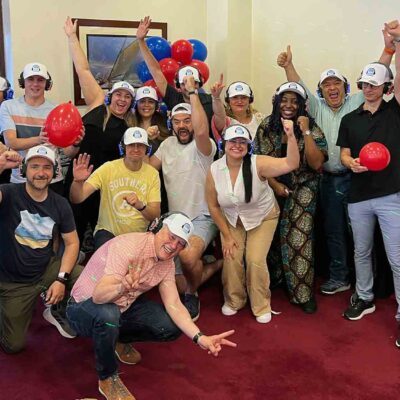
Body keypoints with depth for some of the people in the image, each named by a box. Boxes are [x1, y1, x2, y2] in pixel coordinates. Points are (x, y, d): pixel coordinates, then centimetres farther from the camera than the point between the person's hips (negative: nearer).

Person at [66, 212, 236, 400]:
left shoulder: (167, 263, -5)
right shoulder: (128, 246, -30)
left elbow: (173, 305, -10)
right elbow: (99, 295, -38)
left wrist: (200, 337, -23)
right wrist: (121, 287, -60)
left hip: (122, 307, 7)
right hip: (85, 307, -7)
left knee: (172, 327, -8)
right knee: (108, 315, -40)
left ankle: (119, 339, 19)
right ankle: (107, 378, -12)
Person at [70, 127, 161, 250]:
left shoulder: (152, 174, -2)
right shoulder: (108, 169, -7)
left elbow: (155, 216, -6)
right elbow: (76, 199, -12)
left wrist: (140, 205, -29)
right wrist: (78, 181, -35)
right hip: (108, 231, -2)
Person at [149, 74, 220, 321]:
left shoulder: (203, 146, -12)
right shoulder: (167, 144, 9)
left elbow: (202, 130, -35)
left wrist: (192, 91, -31)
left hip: (201, 218, -7)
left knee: (188, 256, -33)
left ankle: (192, 292, 0)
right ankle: (213, 266, 24)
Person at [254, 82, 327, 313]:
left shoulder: (312, 128, -8)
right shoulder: (266, 127, -1)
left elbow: (316, 164, -19)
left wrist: (305, 132, -23)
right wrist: (274, 184, -11)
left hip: (302, 192, -3)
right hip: (272, 189, 3)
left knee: (298, 240, -10)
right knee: (273, 237, 9)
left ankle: (304, 293, 3)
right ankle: (274, 278, 31)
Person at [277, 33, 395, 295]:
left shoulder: (357, 103, 3)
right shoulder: (317, 108, 11)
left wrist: (389, 49, -16)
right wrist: (288, 66, -11)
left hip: (355, 177, -3)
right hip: (329, 180, 3)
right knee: (334, 231, 10)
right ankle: (339, 277, 22)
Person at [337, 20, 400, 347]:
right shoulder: (350, 119, 10)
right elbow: (344, 154, 8)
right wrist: (352, 162, -16)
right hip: (358, 196, 4)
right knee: (361, 252, 17)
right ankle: (364, 298, 35)